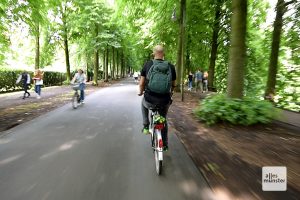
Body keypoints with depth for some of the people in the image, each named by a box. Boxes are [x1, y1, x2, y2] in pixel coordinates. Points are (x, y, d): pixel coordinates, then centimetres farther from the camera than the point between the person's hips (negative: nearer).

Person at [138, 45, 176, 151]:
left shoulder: (148, 64, -2)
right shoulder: (171, 66, 2)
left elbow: (141, 84, -1)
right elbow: (173, 85, 11)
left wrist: (141, 92, 20)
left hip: (150, 100, -1)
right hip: (165, 101, 2)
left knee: (144, 103, 36)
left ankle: (146, 127, 31)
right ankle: (165, 144, 38)